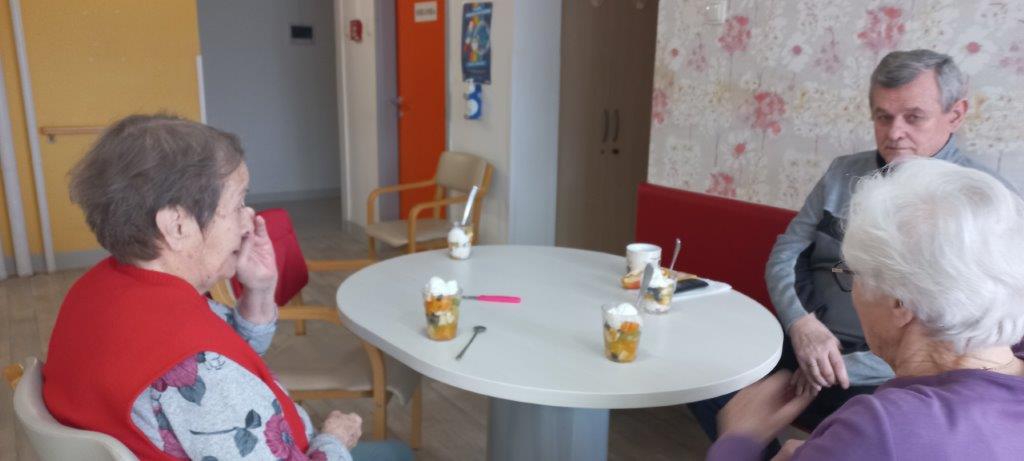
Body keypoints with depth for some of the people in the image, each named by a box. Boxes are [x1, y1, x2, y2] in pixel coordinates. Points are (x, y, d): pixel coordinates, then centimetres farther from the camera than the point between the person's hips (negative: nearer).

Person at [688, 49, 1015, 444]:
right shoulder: (844, 173, 10)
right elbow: (785, 255, 9)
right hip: (805, 345, 4)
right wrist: (801, 324, -14)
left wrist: (849, 368, -18)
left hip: (892, 379, -4)